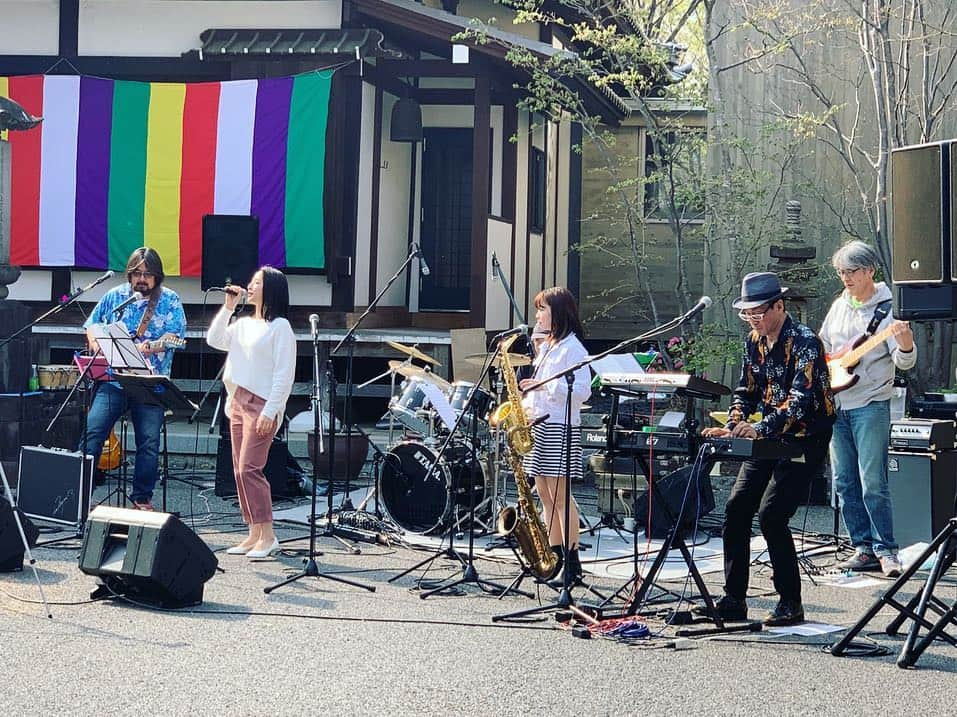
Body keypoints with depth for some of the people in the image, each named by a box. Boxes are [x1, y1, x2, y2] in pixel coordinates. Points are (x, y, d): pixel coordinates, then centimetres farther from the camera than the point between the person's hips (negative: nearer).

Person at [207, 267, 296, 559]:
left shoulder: (280, 327, -6)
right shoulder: (243, 324, 17)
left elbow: (284, 373, -11)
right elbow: (215, 340, 11)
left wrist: (270, 412, -18)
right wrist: (228, 307, 7)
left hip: (262, 404, -8)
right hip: (238, 401, 8)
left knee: (250, 468, -14)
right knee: (241, 471, 7)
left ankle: (267, 536, -8)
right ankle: (254, 534, 12)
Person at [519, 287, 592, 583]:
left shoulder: (572, 347, -8)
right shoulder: (545, 347, 19)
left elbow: (582, 390, -16)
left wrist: (545, 386, -22)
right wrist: (527, 404, 7)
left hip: (559, 428, -9)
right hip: (537, 425, 9)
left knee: (560, 496, -8)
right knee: (545, 495, 8)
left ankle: (571, 562, -4)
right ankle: (554, 557, 13)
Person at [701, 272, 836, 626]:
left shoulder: (804, 342, -18)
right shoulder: (754, 341, 7)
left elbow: (800, 401, -27)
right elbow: (746, 391, 12)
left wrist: (760, 428, -39)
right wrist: (732, 428, -6)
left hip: (804, 440, -8)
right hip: (768, 438, 8)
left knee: (771, 515, -17)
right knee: (736, 510, -2)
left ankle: (791, 603, -4)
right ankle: (734, 600, 6)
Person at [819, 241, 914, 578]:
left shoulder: (887, 309, -8)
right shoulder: (839, 306, 11)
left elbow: (904, 362, -16)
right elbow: (822, 348, 24)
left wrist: (905, 343, -36)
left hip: (871, 405, -7)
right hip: (836, 404, 7)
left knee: (872, 484, -10)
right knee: (845, 483, 7)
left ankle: (886, 551, -1)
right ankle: (864, 548, 14)